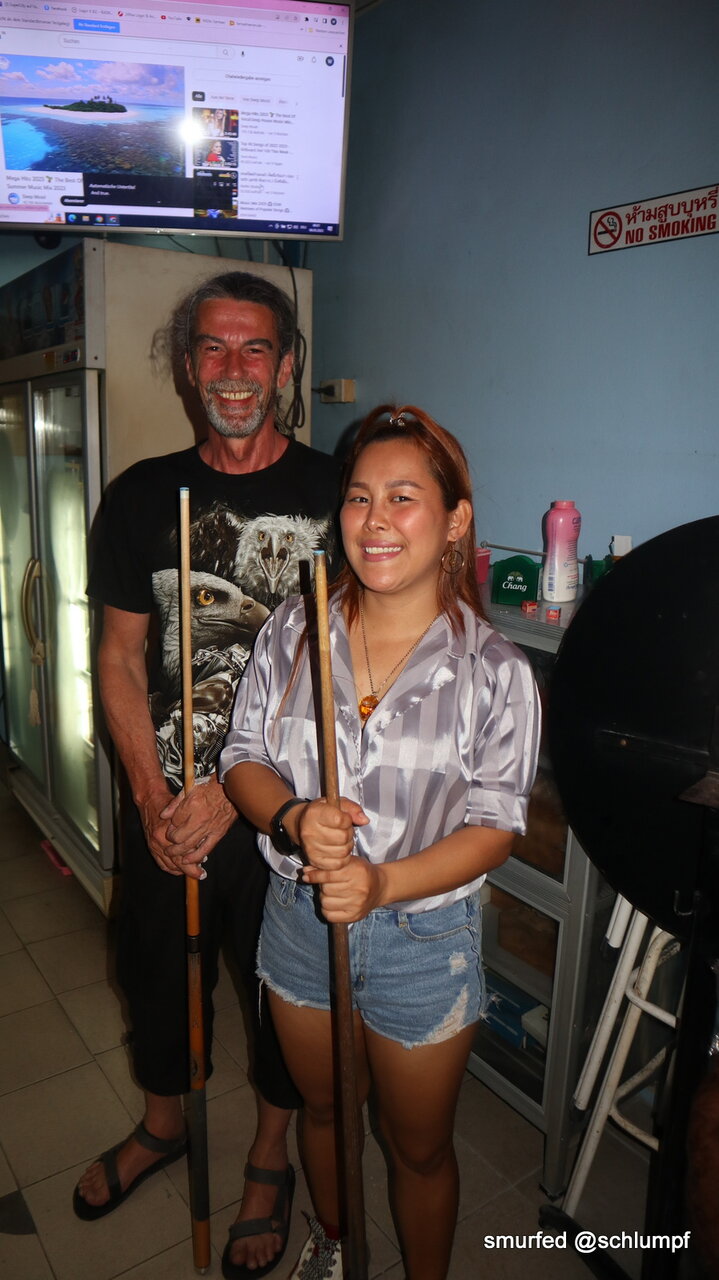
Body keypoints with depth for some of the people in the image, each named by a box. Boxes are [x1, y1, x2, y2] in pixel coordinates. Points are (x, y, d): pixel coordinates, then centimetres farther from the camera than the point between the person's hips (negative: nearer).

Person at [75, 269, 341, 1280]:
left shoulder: (334, 496, -10)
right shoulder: (144, 495, 0)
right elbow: (120, 658, 2)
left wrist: (235, 789, -16)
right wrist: (154, 798, -8)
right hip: (167, 806, 3)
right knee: (156, 965, 22)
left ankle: (270, 1158, 46)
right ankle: (164, 1122, 54)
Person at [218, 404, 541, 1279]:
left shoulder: (495, 670, -16)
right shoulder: (293, 631, -8)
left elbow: (493, 827, -13)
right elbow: (243, 758, -4)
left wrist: (386, 881, -28)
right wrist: (293, 819, -25)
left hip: (423, 937, -3)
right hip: (301, 917, 3)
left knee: (419, 1146, 21)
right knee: (323, 1108, 29)